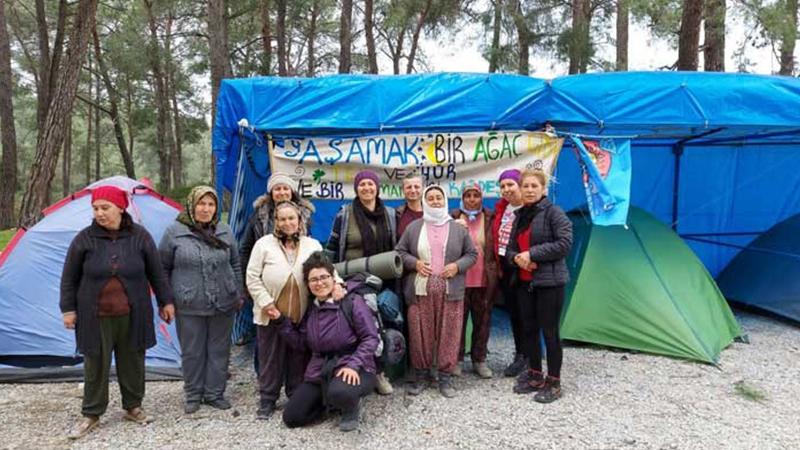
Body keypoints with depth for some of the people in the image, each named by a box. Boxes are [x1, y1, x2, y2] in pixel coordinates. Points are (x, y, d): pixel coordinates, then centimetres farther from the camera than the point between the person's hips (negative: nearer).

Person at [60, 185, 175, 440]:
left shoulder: (140, 236, -3)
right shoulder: (84, 239, -5)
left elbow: (156, 272, 4)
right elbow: (69, 278, 4)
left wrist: (165, 301, 6)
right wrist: (68, 309, 3)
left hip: (132, 315, 1)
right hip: (95, 316, -1)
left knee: (133, 362, 11)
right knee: (96, 365, 8)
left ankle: (133, 407, 30)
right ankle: (91, 414, 25)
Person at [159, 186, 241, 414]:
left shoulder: (225, 231, 4)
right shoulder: (174, 231, -4)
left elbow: (235, 265, 13)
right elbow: (163, 268, 3)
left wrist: (238, 294, 12)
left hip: (223, 304, 3)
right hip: (189, 307, -2)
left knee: (219, 350, 11)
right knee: (192, 351, 9)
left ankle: (214, 392, 26)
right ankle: (192, 394, 27)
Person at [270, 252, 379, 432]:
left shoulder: (352, 301, -11)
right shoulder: (310, 309, 8)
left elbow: (371, 337, -14)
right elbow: (301, 343, 12)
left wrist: (353, 365, -26)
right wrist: (281, 321, 3)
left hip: (353, 368, -6)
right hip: (320, 370, 6)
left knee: (339, 392, -40)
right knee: (291, 418, 1)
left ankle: (351, 408, -2)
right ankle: (330, 400, 24)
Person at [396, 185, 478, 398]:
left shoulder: (458, 229, 9)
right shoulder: (413, 227, 8)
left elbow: (472, 254, 11)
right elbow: (400, 252, 9)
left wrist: (457, 266, -7)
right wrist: (414, 263, -8)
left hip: (450, 291, 0)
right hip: (420, 290, 0)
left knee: (448, 333, 2)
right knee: (420, 334, 4)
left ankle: (445, 377, 15)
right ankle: (420, 374, 19)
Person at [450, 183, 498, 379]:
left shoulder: (490, 219, 6)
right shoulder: (454, 218, 3)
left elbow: (496, 247, 9)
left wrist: (494, 272, 3)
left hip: (484, 280, 1)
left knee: (482, 320, 8)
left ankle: (479, 360, 22)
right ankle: (457, 359, 18)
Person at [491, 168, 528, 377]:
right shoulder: (501, 208, 10)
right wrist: (498, 265, 12)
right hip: (505, 267, 8)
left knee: (523, 312, 3)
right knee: (512, 312, 15)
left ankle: (524, 356, 18)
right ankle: (520, 354, 28)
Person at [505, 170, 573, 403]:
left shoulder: (553, 212, -8)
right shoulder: (520, 216, 14)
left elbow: (564, 243, -17)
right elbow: (510, 248, 16)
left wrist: (532, 254, -18)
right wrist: (517, 258, -8)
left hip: (549, 281, -7)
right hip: (524, 281, 7)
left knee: (549, 331, 0)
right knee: (529, 329, 13)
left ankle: (553, 383, 13)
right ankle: (535, 376, 28)